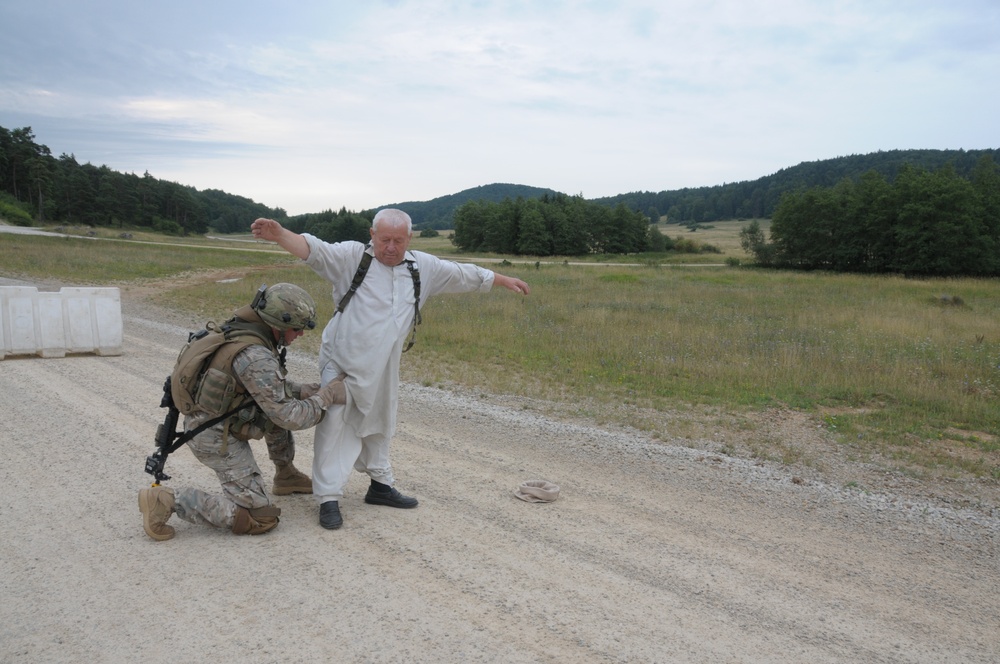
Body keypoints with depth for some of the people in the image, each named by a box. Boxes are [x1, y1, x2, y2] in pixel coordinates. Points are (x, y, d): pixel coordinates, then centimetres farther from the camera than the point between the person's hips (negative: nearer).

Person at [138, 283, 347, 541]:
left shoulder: (244, 330, 1)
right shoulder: (256, 357, -29)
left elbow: (272, 386, 16)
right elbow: (290, 418, -23)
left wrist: (306, 390, 4)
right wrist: (328, 395, -11)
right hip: (217, 438, -10)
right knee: (259, 519, -8)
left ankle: (286, 476, 29)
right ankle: (166, 500, -7)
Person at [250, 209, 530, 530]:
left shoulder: (424, 267, 3)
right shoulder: (351, 256, -11)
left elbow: (466, 274, 14)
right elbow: (314, 249, -25)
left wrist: (503, 280, 23)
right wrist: (279, 234, -44)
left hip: (382, 371, 5)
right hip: (342, 364, -5)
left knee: (377, 428, 19)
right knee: (334, 427, -9)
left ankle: (380, 485, 34)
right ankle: (329, 499, -2)